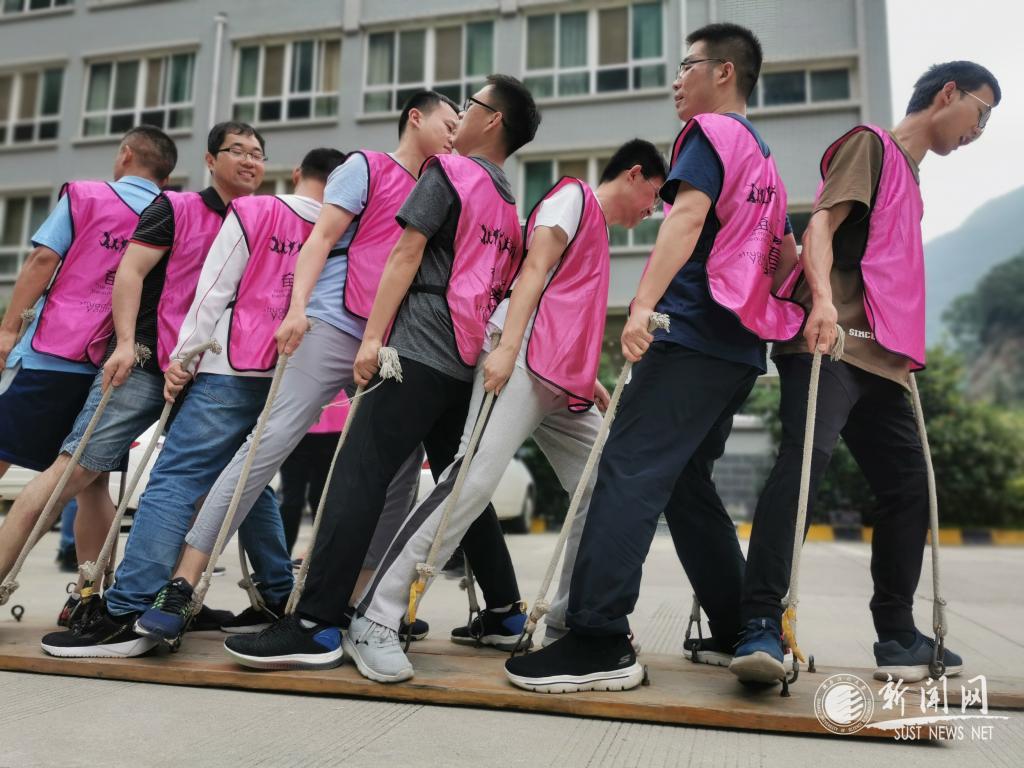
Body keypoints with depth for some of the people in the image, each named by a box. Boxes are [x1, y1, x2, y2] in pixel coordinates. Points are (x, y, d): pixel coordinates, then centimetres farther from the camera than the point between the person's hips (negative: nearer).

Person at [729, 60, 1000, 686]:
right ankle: (761, 626, -27)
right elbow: (821, 223, -10)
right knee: (806, 458, -25)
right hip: (830, 343, -9)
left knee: (910, 485, 8)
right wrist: (822, 299, -26)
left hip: (879, 358, 9)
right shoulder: (870, 144, 6)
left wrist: (906, 354, 28)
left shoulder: (909, 177, 31)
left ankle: (898, 637, 19)